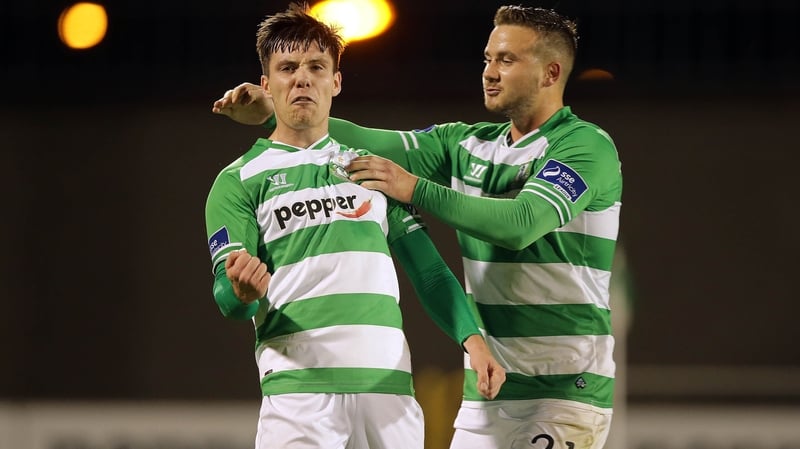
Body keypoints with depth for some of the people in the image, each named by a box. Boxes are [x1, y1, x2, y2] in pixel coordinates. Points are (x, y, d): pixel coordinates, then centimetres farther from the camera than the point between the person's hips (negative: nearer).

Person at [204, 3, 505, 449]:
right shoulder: (238, 181, 8)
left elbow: (427, 268, 18)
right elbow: (228, 300, -1)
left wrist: (474, 340, 2)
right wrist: (243, 291, -25)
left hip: (388, 379, 4)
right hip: (299, 382, -3)